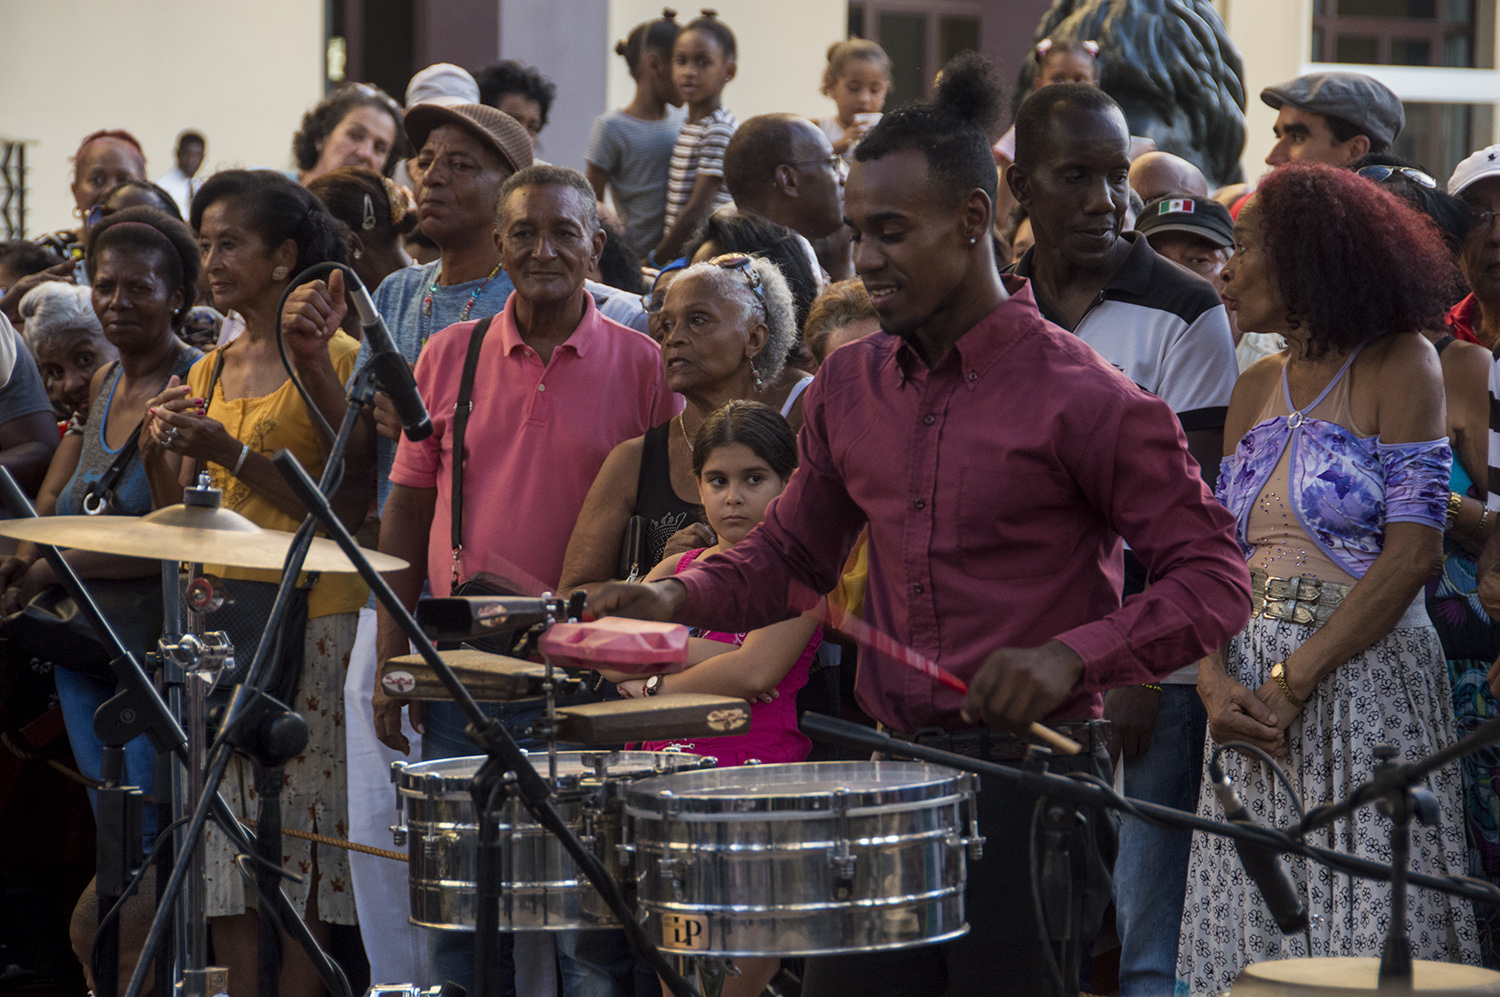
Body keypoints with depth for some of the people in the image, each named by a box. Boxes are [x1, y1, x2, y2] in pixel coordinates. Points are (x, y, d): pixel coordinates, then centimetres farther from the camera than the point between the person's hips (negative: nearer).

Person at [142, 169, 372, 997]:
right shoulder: (212, 368, 17)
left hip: (311, 621, -6)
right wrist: (164, 451, -3)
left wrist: (230, 454, -17)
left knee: (299, 853, -8)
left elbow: (342, 508, -12)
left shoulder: (336, 358, -4)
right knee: (229, 858, 2)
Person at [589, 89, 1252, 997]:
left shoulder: (1081, 399, -10)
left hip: (1032, 784, -5)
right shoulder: (850, 387, 9)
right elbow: (795, 551, 22)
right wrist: (685, 598, 3)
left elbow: (1214, 580, -10)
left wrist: (1073, 657, -24)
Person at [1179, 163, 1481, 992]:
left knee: (1361, 926, -6)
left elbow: (1413, 553, -12)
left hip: (1363, 674, -6)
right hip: (1254, 693, 6)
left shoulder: (1399, 365, -4)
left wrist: (1293, 682, -16)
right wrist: (1213, 679, -8)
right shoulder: (1256, 392, 15)